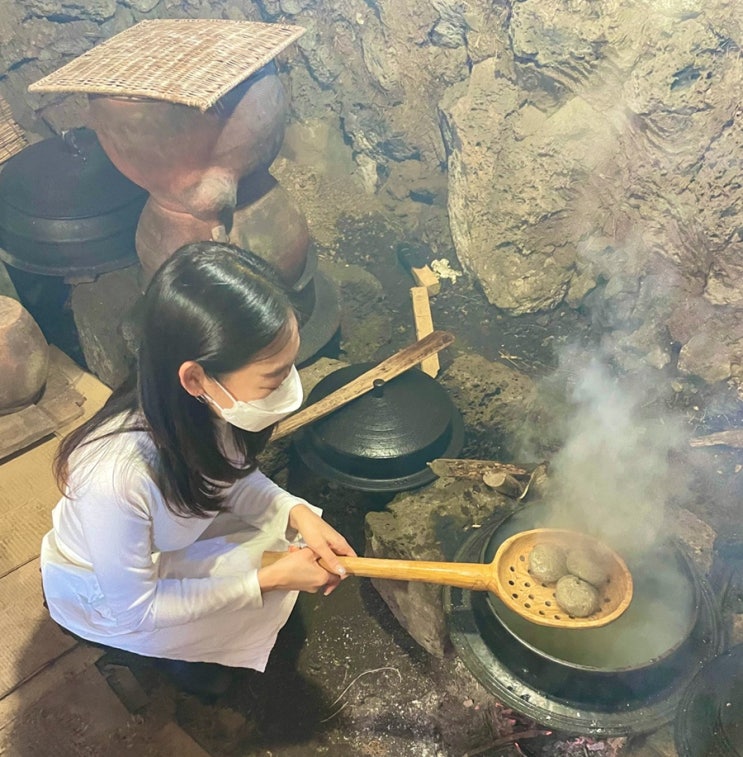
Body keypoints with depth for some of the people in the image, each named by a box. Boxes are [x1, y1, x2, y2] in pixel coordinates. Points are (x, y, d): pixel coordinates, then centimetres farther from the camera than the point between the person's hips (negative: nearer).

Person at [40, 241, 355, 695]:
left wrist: (297, 513, -22)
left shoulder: (213, 404, -27)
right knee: (276, 592, -17)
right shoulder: (118, 477, -43)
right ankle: (175, 649, 12)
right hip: (105, 595, -5)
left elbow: (231, 476, -4)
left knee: (292, 534, -7)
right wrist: (270, 580, -26)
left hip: (167, 546, 6)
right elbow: (132, 609, -26)